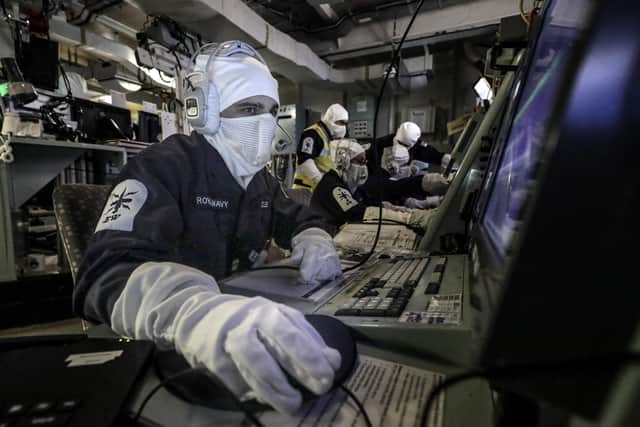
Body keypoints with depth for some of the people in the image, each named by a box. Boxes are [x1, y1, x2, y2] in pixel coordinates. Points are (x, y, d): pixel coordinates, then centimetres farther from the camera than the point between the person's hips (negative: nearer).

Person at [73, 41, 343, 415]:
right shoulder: (163, 167, -16)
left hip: (238, 307, 7)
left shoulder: (260, 179, 8)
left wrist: (315, 242, -11)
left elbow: (299, 220, 15)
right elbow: (108, 272, -29)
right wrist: (198, 314, -51)